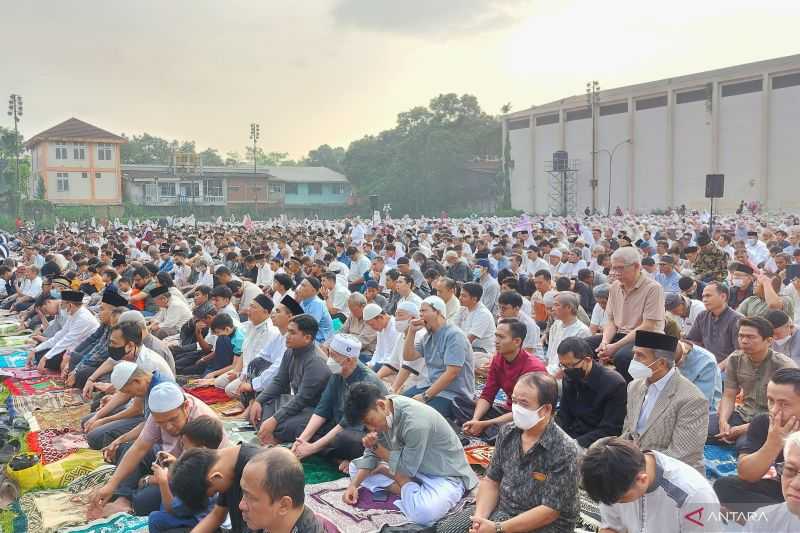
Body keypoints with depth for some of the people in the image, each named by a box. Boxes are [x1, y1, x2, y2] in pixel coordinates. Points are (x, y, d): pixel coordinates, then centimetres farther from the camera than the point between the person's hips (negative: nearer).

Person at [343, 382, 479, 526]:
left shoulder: (415, 422, -33)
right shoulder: (382, 412, -9)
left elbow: (407, 468, -22)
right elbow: (372, 454, 0)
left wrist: (376, 447, -18)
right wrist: (353, 484, -11)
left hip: (445, 475, -8)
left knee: (423, 512, -39)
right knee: (355, 466, 1)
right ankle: (412, 492, -8)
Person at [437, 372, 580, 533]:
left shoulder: (564, 451, -21)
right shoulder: (507, 432, -2)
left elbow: (550, 511, -21)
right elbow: (491, 480, 4)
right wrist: (480, 517, -14)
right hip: (501, 508, 6)